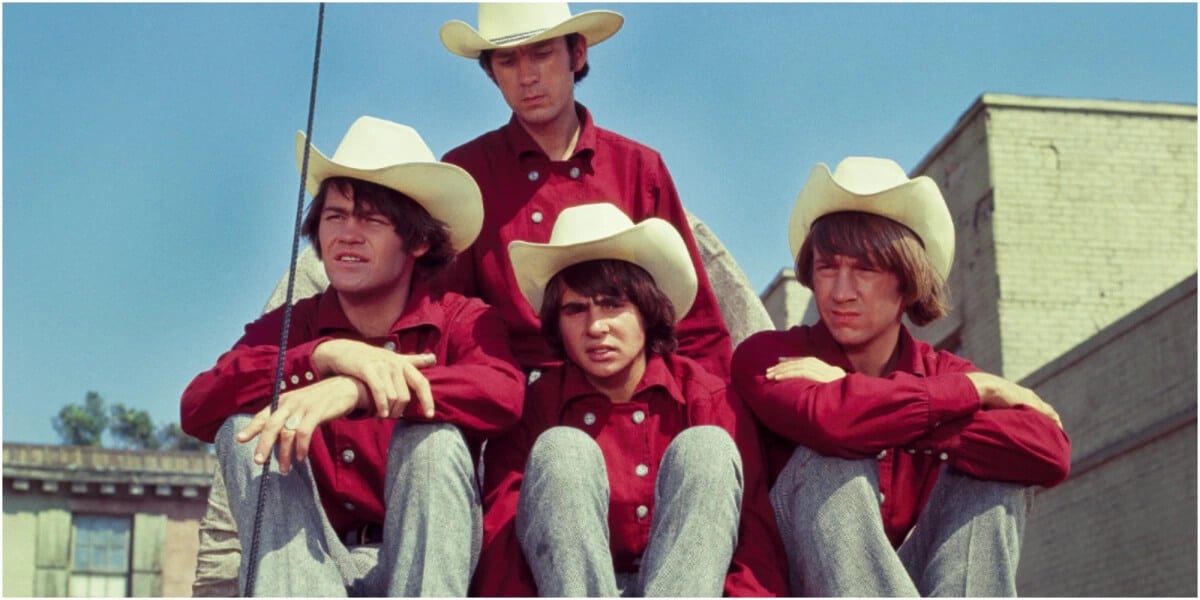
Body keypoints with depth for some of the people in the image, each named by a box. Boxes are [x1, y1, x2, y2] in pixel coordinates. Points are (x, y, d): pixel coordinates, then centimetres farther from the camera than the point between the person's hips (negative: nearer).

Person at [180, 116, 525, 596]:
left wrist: (355, 392, -38)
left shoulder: (463, 322, -2)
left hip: (425, 560, -2)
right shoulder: (285, 327, 4)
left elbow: (504, 394, -27)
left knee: (432, 436, -27)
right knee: (246, 425, -18)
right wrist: (324, 356, -29)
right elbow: (197, 408, -15)